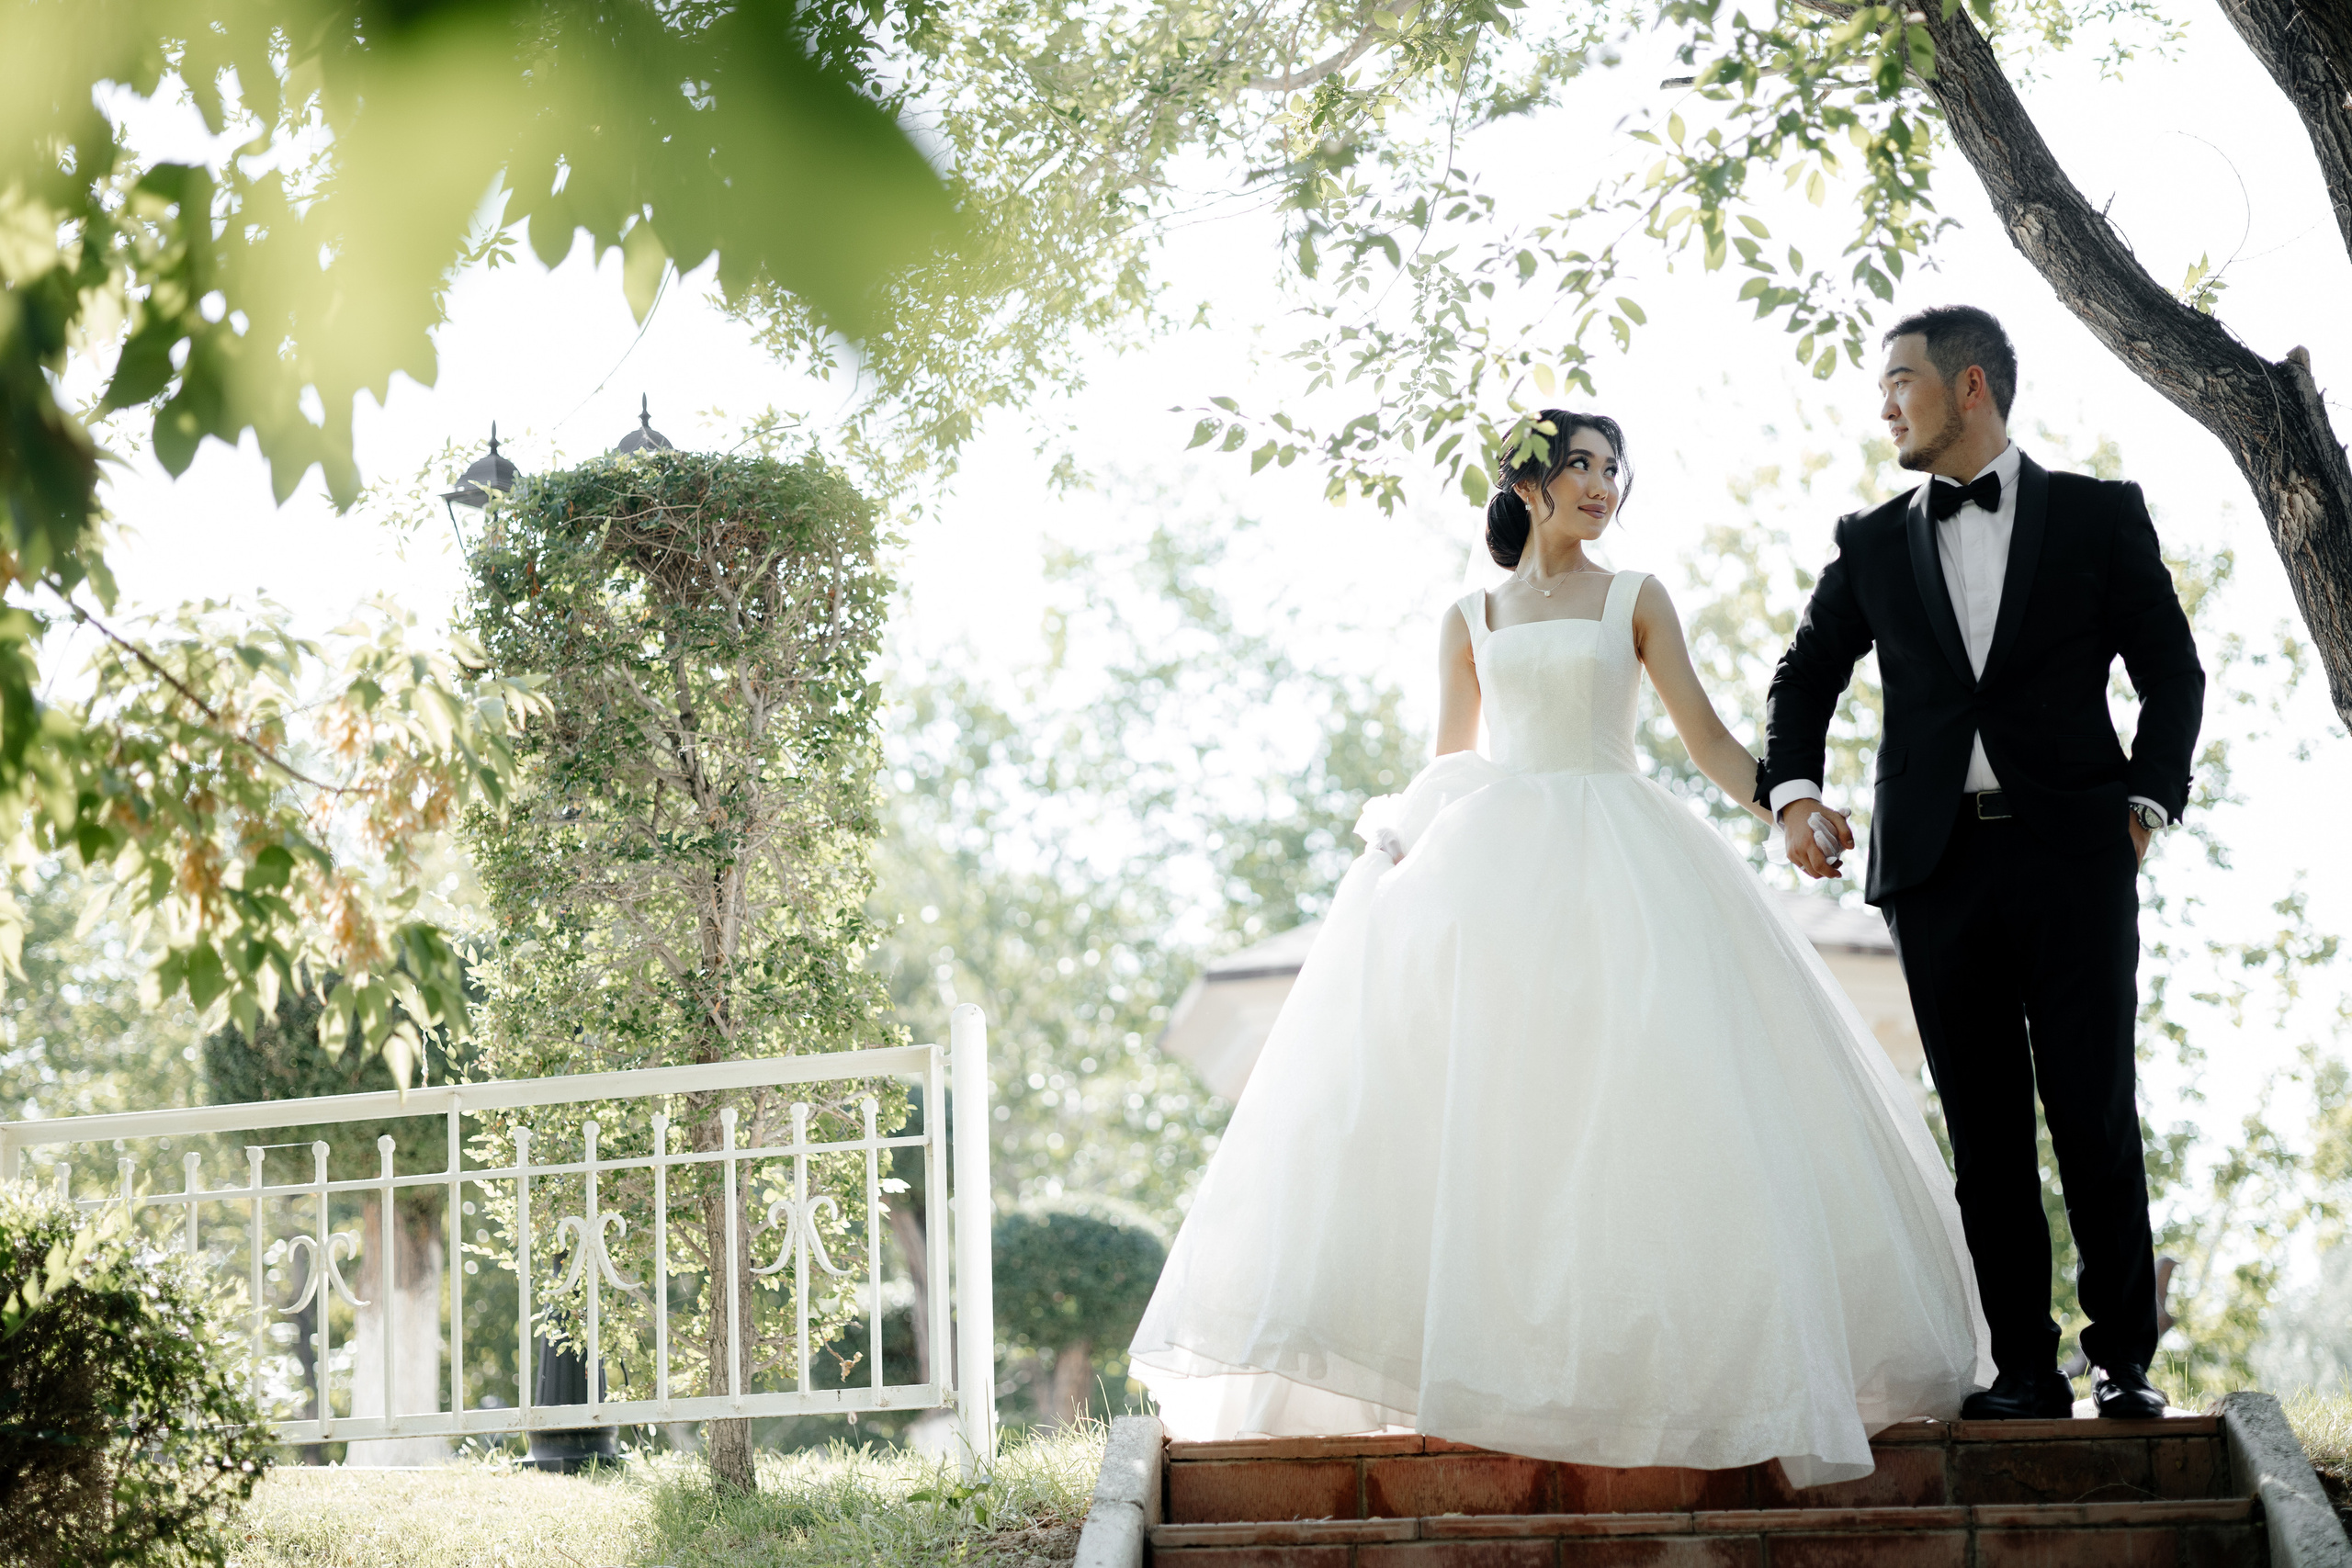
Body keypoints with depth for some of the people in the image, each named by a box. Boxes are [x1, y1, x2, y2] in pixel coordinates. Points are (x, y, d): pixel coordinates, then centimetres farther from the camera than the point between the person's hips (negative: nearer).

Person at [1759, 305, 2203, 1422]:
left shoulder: (2099, 515, 7)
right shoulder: (1873, 543, 14)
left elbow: (2170, 670, 8)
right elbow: (1804, 678, 17)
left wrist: (2145, 804, -2)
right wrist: (1793, 791, -1)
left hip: (2072, 856, -2)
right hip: (1936, 863, 3)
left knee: (2094, 1115, -3)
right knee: (1984, 1127, 2)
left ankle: (2122, 1356, 9)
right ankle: (2023, 1364, 7)